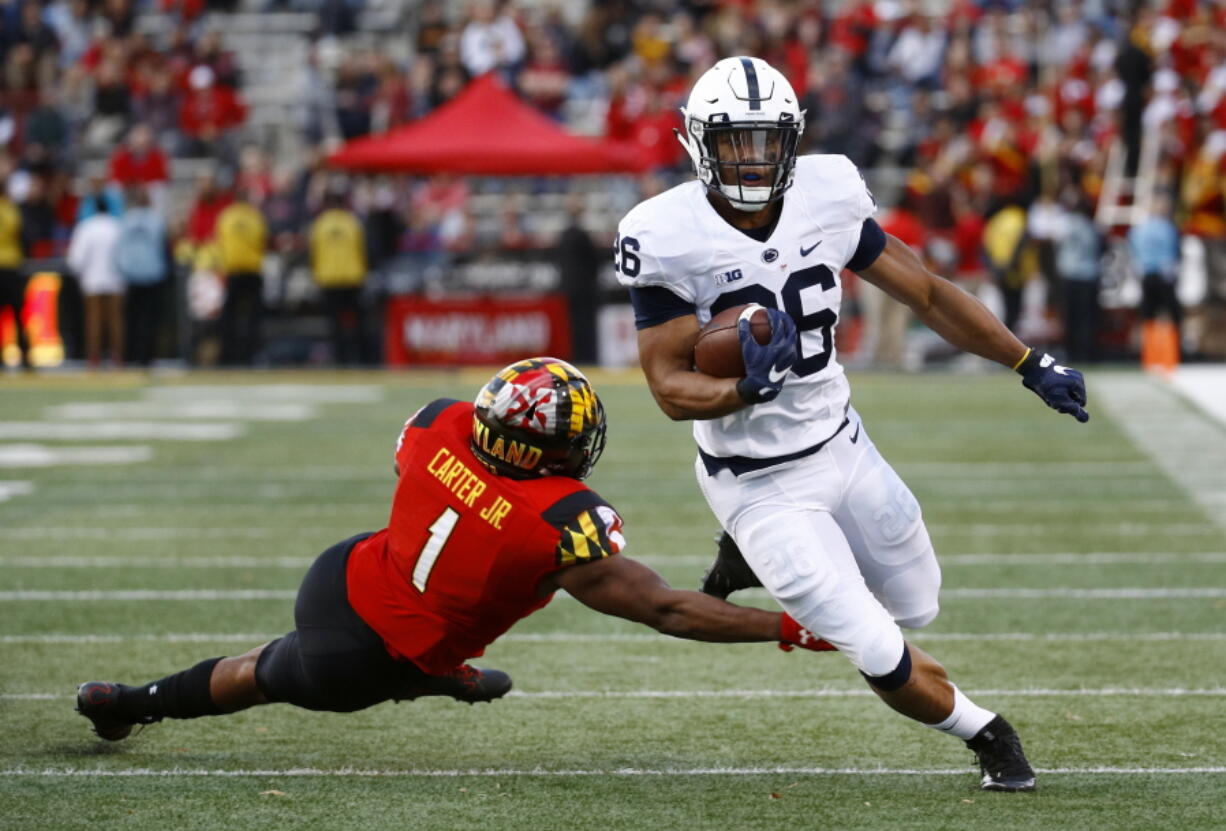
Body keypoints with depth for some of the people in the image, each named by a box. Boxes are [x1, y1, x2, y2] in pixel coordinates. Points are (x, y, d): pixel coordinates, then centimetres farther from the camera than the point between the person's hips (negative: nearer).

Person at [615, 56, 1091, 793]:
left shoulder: (827, 195, -10)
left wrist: (1032, 365, 4)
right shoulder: (670, 239, -22)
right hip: (760, 484, -5)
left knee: (915, 608, 21)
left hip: (843, 448, 5)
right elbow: (670, 387, -17)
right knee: (888, 663, -8)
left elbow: (925, 292, 2)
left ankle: (757, 561, 38)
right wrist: (742, 391, -37)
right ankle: (988, 737, 22)